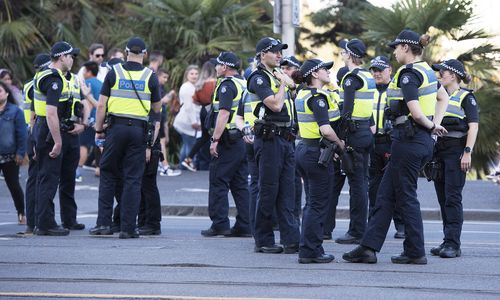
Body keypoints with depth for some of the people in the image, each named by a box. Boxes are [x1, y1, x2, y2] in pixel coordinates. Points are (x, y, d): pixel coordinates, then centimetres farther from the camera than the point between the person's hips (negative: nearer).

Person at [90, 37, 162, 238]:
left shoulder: (114, 73, 2)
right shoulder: (150, 76, 3)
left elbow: (101, 105, -1)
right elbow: (157, 110, 14)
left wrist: (98, 130, 9)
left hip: (116, 128, 0)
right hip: (138, 130, 0)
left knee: (108, 175, 10)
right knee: (133, 180, 2)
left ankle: (103, 222, 2)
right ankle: (128, 228, 0)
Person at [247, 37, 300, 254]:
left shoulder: (278, 74, 17)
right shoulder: (259, 79, -9)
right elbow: (275, 104, -19)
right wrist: (283, 84, -8)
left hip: (286, 139, 8)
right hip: (269, 139, -8)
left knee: (287, 192, 4)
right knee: (268, 191, -3)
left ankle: (291, 240, 2)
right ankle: (263, 241, 4)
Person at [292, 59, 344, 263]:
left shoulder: (302, 95, 12)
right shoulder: (318, 97, -16)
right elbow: (326, 129, -25)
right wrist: (340, 143, -9)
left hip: (304, 148, 9)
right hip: (318, 153, -9)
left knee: (312, 202, 16)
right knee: (318, 204, -2)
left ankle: (308, 249, 20)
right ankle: (311, 251, 1)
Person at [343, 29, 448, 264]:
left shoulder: (408, 74, -16)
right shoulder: (426, 70, 13)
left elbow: (416, 114, -22)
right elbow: (443, 98, 27)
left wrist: (431, 126, -4)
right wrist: (435, 123, 16)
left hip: (408, 140, -9)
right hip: (424, 140, 9)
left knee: (406, 196, 1)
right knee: (385, 194, 10)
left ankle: (415, 252, 7)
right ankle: (368, 247, 10)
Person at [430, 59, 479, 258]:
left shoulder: (466, 97, -3)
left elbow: (473, 126, -10)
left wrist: (468, 152, -18)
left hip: (456, 150, -7)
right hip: (438, 150, 7)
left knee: (452, 197, -11)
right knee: (442, 197, 6)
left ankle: (453, 244, -13)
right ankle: (447, 241, 10)